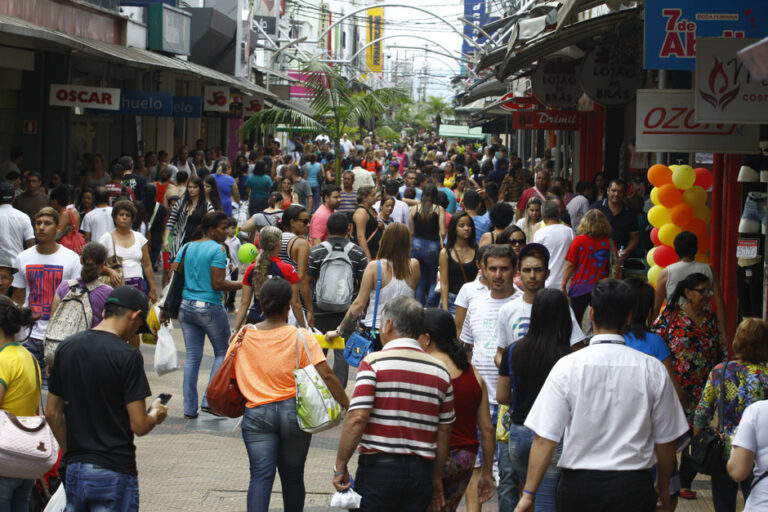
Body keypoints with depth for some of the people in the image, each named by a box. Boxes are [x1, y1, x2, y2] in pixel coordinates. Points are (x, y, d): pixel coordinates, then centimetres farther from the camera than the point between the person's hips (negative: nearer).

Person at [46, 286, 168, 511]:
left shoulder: (66, 347, 5)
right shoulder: (127, 356, -13)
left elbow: (52, 413, 11)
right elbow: (139, 425, -14)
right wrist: (156, 414, 7)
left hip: (74, 470, 6)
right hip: (114, 473, -6)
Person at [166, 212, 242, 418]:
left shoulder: (187, 248, 9)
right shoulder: (217, 249, -11)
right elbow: (218, 284, -18)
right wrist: (242, 285, -8)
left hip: (186, 307, 6)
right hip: (210, 308, -6)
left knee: (192, 357, 9)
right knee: (222, 353, 11)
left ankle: (189, 408, 9)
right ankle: (209, 400, 2)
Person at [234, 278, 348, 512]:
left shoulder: (243, 336, 3)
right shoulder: (301, 338, -6)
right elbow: (326, 376, -11)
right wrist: (348, 406, -4)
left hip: (256, 412, 1)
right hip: (294, 411, -1)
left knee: (260, 474, -4)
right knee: (292, 475, 12)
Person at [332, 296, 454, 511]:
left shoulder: (374, 363, -6)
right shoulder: (440, 371, 8)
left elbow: (357, 418, -14)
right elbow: (444, 431, 11)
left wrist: (340, 466, -7)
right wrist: (437, 478, 20)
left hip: (379, 468, -4)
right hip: (421, 470, 4)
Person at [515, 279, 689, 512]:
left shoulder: (566, 367, -7)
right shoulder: (653, 370, -3)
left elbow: (544, 439, -9)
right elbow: (665, 440, 5)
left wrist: (529, 493, -2)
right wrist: (663, 488, 21)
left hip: (578, 486, 0)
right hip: (633, 487, 0)